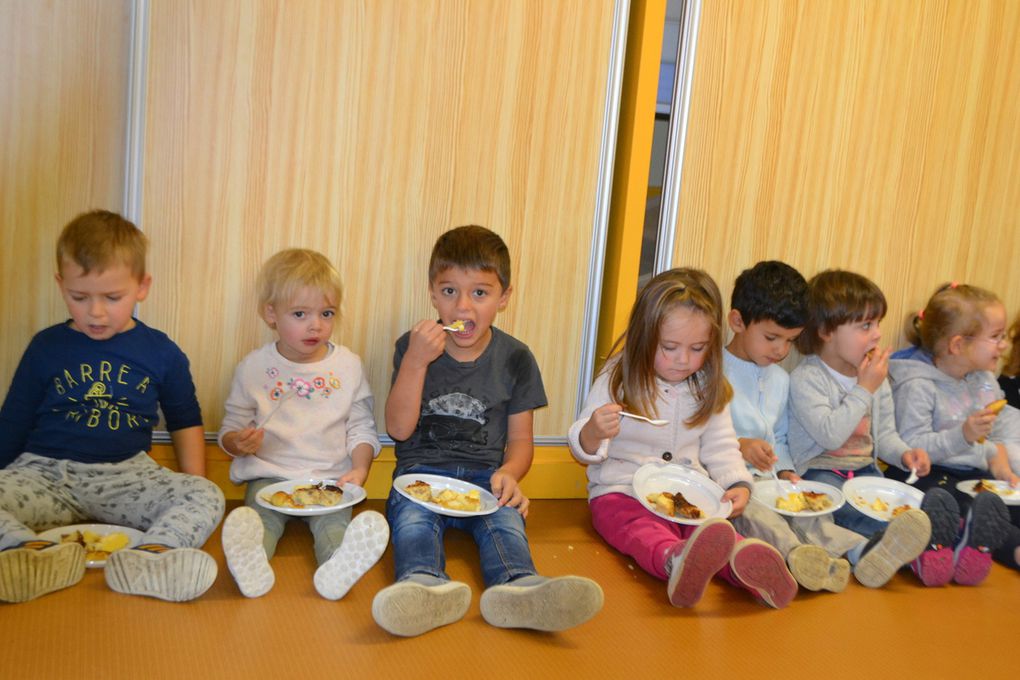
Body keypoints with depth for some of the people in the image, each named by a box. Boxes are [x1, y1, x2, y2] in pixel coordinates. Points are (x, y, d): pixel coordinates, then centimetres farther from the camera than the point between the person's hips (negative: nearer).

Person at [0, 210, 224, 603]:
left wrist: (191, 489, 7)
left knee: (208, 497, -28)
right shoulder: (46, 347, 9)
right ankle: (38, 553, -50)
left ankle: (148, 558, -53)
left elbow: (185, 423, 17)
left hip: (126, 476, 0)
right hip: (45, 474, 1)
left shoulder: (161, 353, 8)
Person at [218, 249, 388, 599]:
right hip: (269, 475, 0)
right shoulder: (253, 367, 5)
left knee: (334, 521, -29)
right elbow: (230, 429, 11)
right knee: (260, 516, -30)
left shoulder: (348, 365, 7)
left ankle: (338, 569, -57)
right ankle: (251, 562, -57)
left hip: (330, 478, 0)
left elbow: (361, 428, 9)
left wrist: (360, 469, -10)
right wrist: (239, 442, -14)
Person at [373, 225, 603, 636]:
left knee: (505, 516, -32)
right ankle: (426, 586, -62)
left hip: (485, 475, 1)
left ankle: (517, 588, -60)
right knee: (411, 517, -33)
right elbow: (399, 429, -3)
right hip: (422, 470, 0)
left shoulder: (515, 359, 8)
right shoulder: (413, 346, 5)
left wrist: (509, 473, -14)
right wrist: (416, 361, -14)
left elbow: (520, 439, 10)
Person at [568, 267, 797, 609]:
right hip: (622, 492, -3)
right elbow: (583, 450, -1)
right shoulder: (616, 381, -1)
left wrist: (737, 485, -4)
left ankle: (744, 561, -61)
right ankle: (675, 559, -68)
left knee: (713, 531, -31)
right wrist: (592, 433, -26)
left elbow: (720, 447, 17)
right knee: (645, 532, -38)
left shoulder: (708, 389, 10)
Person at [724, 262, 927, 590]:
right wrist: (738, 446, -20)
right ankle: (796, 554, -63)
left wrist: (785, 470, 7)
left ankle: (861, 553, -48)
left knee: (804, 513, -24)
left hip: (767, 480, 6)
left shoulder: (780, 379, 22)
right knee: (754, 512, -37)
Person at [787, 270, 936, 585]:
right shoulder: (805, 379, -10)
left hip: (866, 470, 7)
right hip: (820, 472, -7)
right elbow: (830, 435, -22)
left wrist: (904, 454, -6)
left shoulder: (877, 378, 12)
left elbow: (884, 433, 18)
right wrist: (864, 390, -16)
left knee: (930, 500, -15)